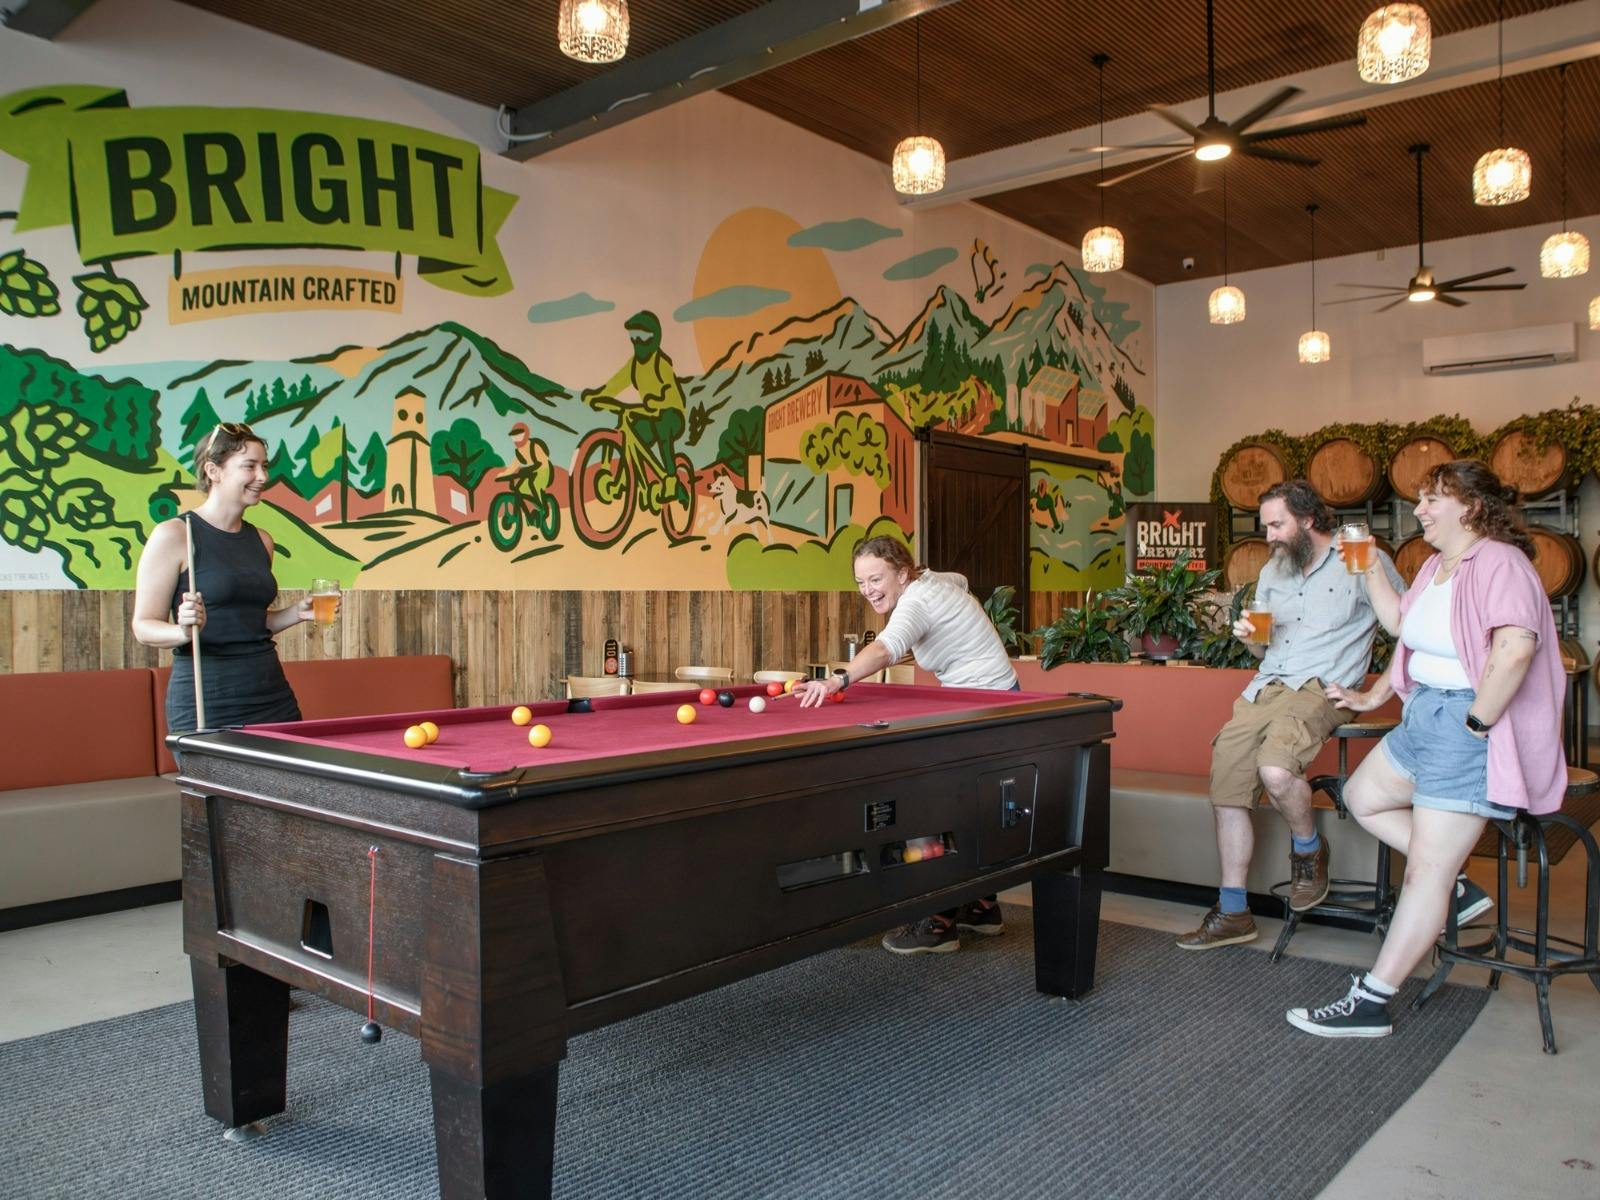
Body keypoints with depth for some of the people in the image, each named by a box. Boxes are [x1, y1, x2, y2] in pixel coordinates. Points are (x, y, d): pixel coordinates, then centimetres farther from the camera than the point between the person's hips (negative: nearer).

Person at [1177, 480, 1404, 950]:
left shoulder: (1363, 560, -2)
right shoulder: (1273, 571, 19)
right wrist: (1250, 636, 2)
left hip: (1320, 688, -7)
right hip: (1264, 689, 7)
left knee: (1275, 769, -33)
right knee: (1226, 788, -6)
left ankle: (1309, 850, 1)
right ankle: (1232, 913, 5)